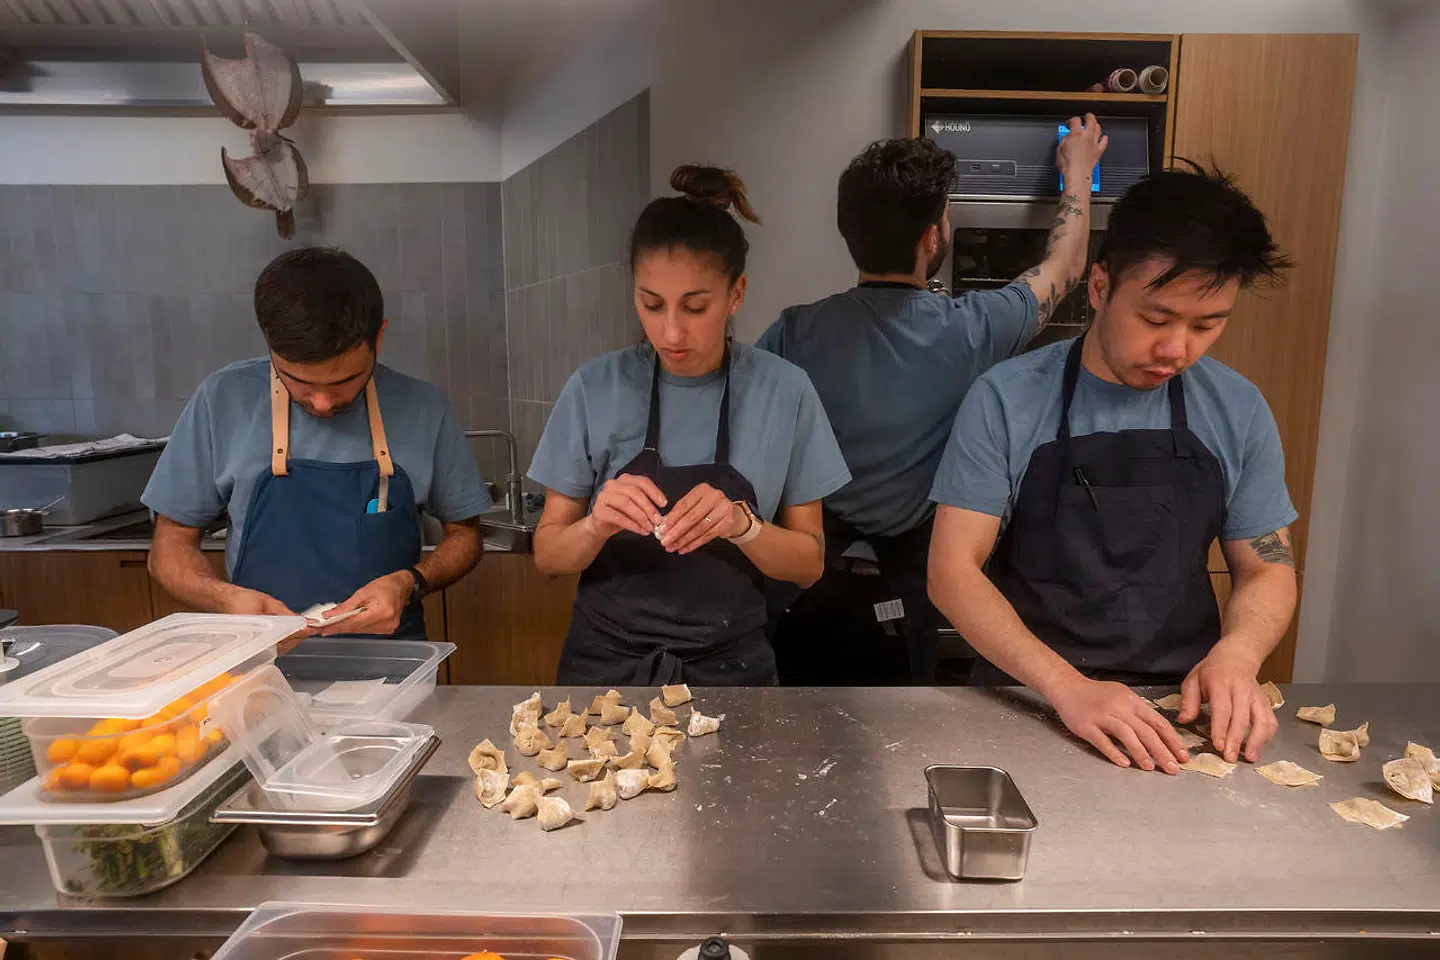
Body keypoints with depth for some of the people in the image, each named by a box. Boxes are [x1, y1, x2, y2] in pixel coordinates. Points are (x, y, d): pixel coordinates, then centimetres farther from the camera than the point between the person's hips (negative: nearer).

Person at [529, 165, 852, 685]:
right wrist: (597, 525, -19)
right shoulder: (595, 388, -5)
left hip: (728, 667, 0)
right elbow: (548, 555, 1)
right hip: (605, 663, 0)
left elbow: (809, 563, 0)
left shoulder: (785, 391, -6)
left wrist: (742, 524, -19)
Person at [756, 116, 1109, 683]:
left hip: (816, 517, 1)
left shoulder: (795, 334, -25)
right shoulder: (970, 332, -24)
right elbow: (1063, 267, -3)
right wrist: (1078, 173, 15)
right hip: (918, 532, 0)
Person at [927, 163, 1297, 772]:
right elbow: (953, 570, -11)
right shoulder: (1006, 400, -8)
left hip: (1184, 705, 3)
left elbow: (1267, 569, 11)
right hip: (1026, 700, -3)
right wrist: (1065, 685, -23)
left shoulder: (1239, 410, 3)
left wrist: (1235, 654, -10)